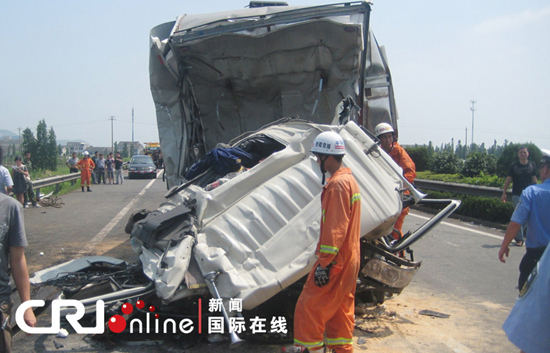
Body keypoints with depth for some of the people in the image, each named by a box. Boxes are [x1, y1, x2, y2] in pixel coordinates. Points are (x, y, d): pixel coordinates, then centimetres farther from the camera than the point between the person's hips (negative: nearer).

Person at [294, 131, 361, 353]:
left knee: (309, 307, -2)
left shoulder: (337, 184, -19)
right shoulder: (349, 180, 13)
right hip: (349, 259, 10)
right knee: (341, 308, 16)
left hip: (335, 262, -10)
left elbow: (335, 228, -23)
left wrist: (324, 263, -20)